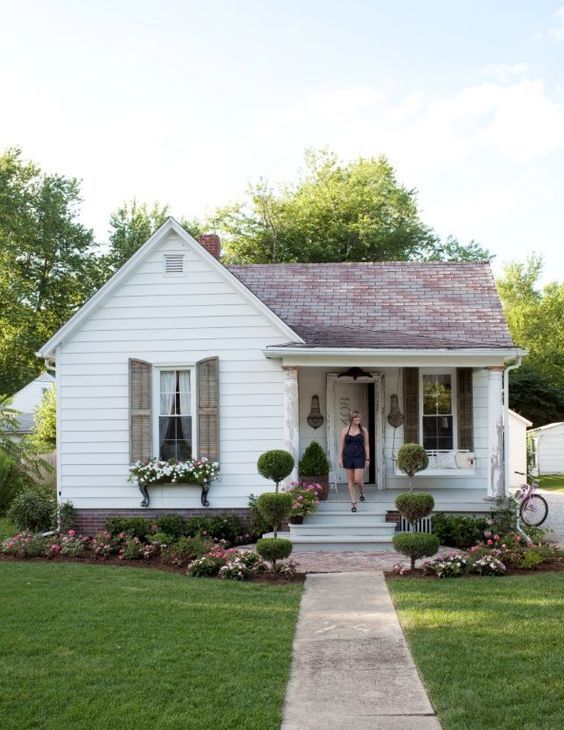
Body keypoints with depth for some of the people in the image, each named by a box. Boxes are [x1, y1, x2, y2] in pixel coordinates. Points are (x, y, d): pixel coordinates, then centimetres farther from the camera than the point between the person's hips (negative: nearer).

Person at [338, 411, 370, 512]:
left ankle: (362, 492, 25)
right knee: (350, 481, 4)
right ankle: (353, 503, 10)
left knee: (358, 480, -9)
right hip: (348, 457, 1)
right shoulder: (344, 430, 3)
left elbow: (366, 445, 6)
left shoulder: (363, 430, 4)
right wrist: (340, 458, -1)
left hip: (359, 457, -1)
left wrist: (367, 458, 2)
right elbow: (341, 445, 5)